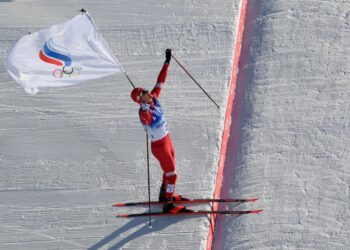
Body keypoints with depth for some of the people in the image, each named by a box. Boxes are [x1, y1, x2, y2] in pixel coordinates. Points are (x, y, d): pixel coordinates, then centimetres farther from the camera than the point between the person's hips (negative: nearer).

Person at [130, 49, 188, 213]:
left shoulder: (154, 98, -6)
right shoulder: (144, 112, -29)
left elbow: (160, 81, 1)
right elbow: (146, 121, -53)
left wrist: (167, 62, 1)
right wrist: (145, 108, -70)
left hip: (167, 141, 9)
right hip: (159, 146, -9)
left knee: (169, 170, 24)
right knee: (172, 174, -3)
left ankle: (165, 194, 43)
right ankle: (168, 205, 6)